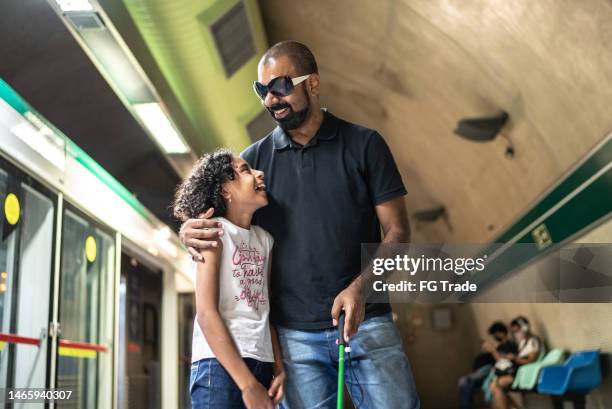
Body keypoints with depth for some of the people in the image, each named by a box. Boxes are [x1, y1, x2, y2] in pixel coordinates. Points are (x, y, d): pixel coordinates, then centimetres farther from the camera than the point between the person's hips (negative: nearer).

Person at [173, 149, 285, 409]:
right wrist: (248, 384, -17)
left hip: (262, 364, 6)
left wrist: (279, 368, 2)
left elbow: (266, 310, 13)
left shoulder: (265, 239, 14)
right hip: (220, 362, -6)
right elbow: (206, 312, -13)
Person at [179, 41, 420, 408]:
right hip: (294, 335, 2)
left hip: (366, 323, -1)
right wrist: (191, 233, -11)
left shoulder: (364, 144, 1)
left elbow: (397, 231, -1)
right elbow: (220, 227, 13)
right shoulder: (254, 158, 7)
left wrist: (361, 286, -17)